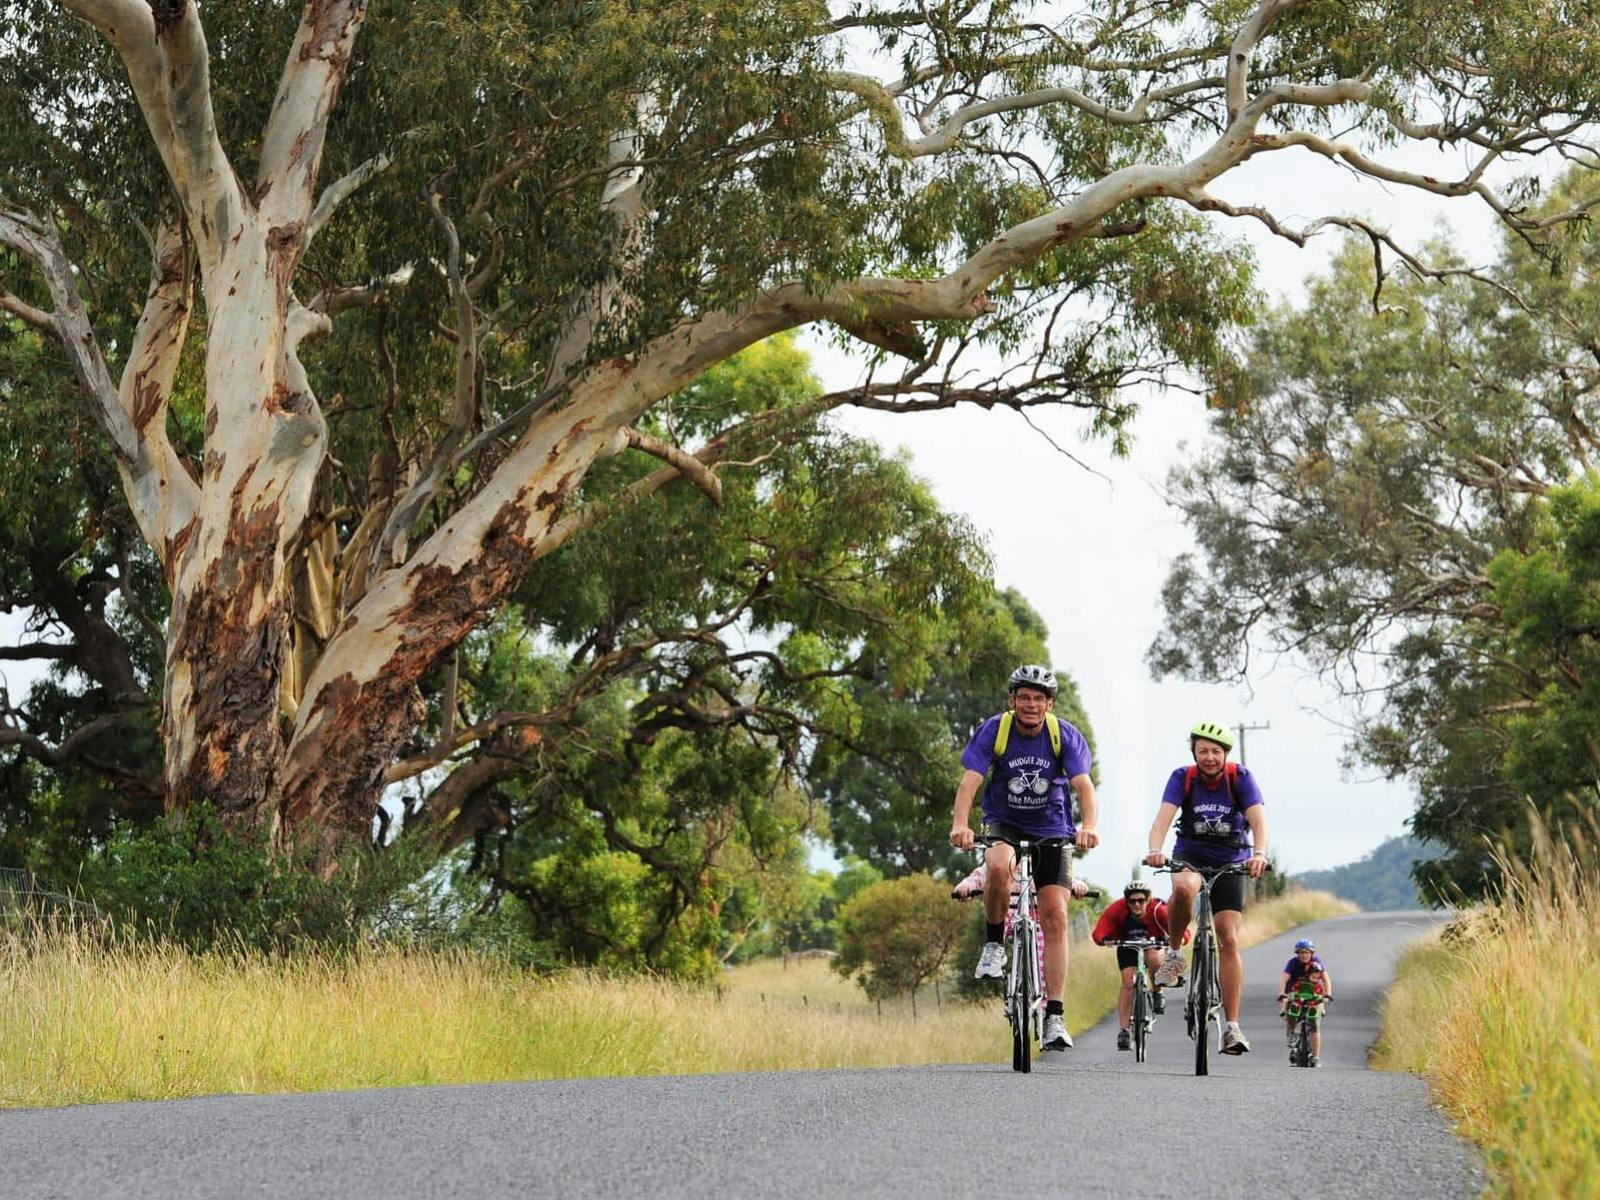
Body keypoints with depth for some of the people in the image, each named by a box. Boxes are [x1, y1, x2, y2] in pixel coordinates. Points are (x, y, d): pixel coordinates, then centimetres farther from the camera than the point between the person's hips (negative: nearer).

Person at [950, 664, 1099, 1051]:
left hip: (1052, 831, 1)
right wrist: (960, 823, -42)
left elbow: (1084, 785, -23)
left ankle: (1054, 1018, -6)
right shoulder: (993, 731, -14)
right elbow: (970, 780, -24)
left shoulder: (1066, 735, -12)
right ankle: (994, 943, -12)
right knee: (999, 864, -36)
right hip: (1003, 825, -1)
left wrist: (1089, 825, -43)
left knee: (1055, 916, -10)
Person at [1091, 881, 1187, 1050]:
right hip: (1127, 946, 1)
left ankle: (1157, 994, -7)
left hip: (1154, 944, -1)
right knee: (1128, 983, -15)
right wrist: (1105, 939, -55)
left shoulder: (1158, 910, -31)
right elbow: (1099, 932, -33)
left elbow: (1182, 931, -33)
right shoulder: (1117, 909, -29)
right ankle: (1124, 1030, -11)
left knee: (1153, 958, -34)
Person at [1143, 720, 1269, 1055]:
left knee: (1229, 940, -8)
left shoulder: (1240, 778, -13)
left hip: (1231, 861, 0)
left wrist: (1259, 854, -46)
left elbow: (1258, 818, -25)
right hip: (1190, 854, 0)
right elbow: (1164, 816, -26)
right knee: (1184, 887, -38)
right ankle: (1174, 953, -13)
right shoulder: (1182, 777, -12)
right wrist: (1155, 850, -47)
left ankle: (1232, 1026, -5)